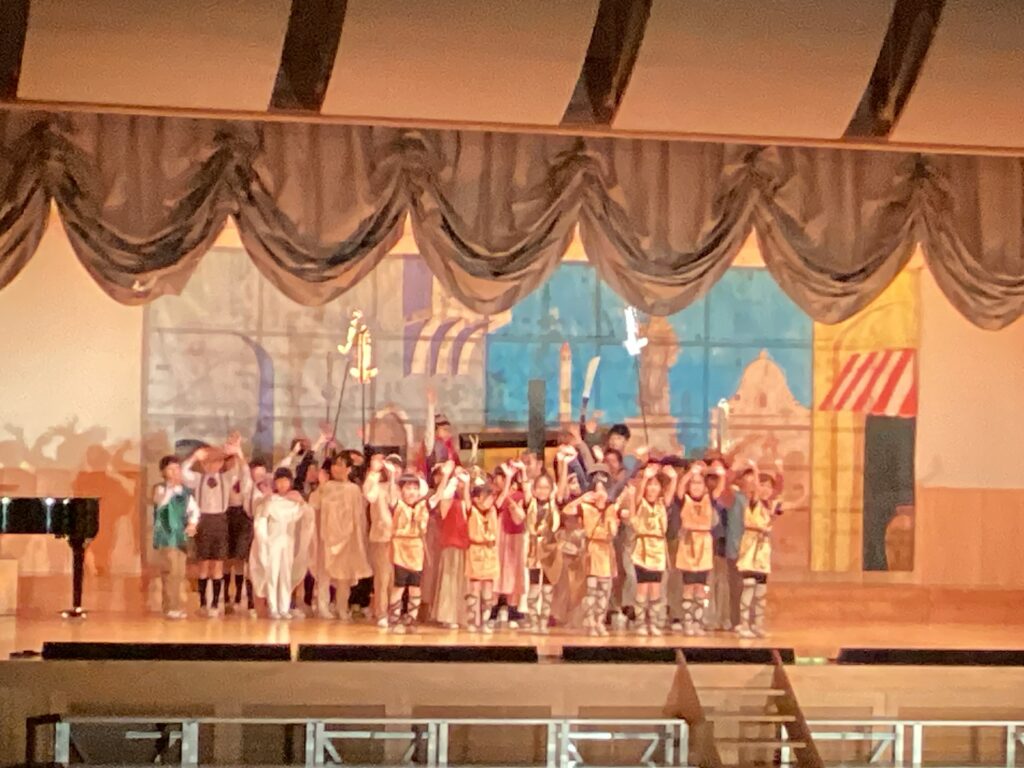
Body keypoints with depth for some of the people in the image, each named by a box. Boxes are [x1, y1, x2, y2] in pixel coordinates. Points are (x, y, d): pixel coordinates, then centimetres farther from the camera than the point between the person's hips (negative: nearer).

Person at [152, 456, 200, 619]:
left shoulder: (185, 491, 10)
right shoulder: (160, 489, -7)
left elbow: (194, 509, 15)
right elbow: (161, 501, -28)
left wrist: (192, 523, -2)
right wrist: (170, 486, -35)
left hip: (181, 537, 6)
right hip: (165, 536, -6)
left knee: (179, 573, 9)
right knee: (170, 572, -10)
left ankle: (174, 606, 18)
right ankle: (170, 607, -5)